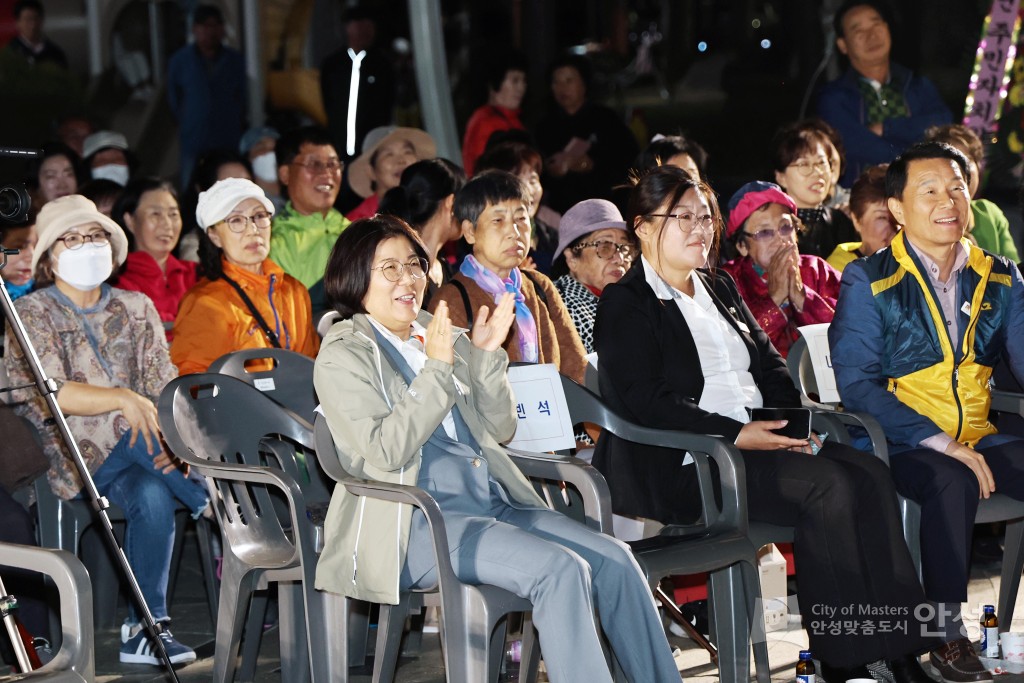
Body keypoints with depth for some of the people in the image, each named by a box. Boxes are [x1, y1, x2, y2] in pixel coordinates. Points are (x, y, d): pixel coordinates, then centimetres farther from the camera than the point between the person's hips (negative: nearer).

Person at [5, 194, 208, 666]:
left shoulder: (135, 308, 15)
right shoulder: (31, 314, 3)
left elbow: (163, 387, 5)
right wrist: (122, 400, -25)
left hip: (139, 451, 3)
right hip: (74, 454, -3)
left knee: (153, 496, -31)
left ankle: (145, 628, -25)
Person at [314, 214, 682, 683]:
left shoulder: (441, 335, 18)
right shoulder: (342, 356, -1)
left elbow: (499, 429, 16)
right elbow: (385, 451, -15)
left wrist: (486, 355, 2)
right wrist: (436, 369, -17)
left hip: (493, 502, 7)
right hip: (415, 524, -7)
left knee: (613, 558, -12)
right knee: (560, 569, -27)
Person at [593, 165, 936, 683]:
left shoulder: (719, 288, 24)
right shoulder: (626, 304, -1)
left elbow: (768, 364, 22)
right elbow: (643, 401, -13)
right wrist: (734, 435, -19)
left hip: (759, 438, 8)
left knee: (869, 475, -19)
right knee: (828, 487, -28)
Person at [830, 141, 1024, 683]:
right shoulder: (868, 282, 0)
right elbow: (856, 383, -9)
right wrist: (938, 442, -20)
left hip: (980, 439, 4)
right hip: (903, 447, -4)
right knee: (953, 482, -36)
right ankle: (946, 632, -22)